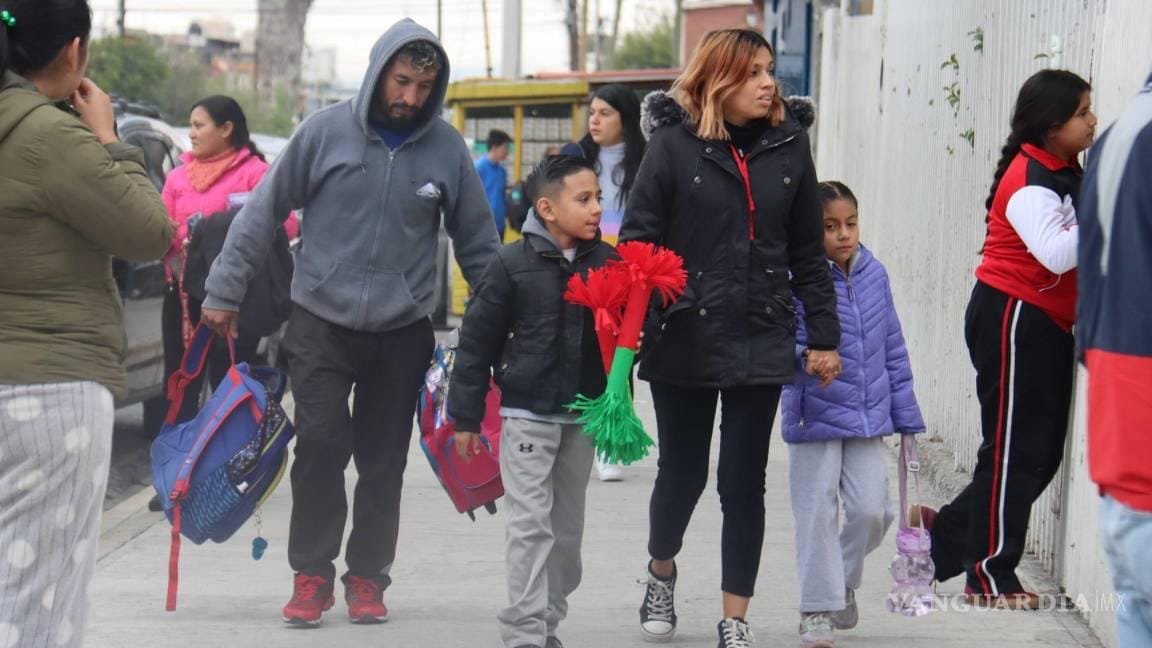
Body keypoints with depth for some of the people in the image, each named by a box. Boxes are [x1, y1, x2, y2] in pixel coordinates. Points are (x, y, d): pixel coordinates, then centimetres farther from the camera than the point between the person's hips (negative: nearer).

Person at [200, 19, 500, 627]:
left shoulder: (447, 147, -2)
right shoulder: (326, 130, -7)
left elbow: (477, 242, 8)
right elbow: (263, 211, -1)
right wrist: (225, 290, 0)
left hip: (401, 331, 2)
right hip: (322, 324, -1)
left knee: (384, 462, 7)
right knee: (320, 446, -8)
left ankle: (368, 577, 20)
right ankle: (312, 574, 6)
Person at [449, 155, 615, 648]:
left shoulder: (606, 262, 1)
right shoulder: (514, 264, -10)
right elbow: (477, 339, -6)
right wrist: (466, 416, -5)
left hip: (583, 417, 5)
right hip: (528, 415, -4)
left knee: (568, 527, 11)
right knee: (530, 525, -7)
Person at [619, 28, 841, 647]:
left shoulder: (788, 143, 3)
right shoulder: (675, 143, -6)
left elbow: (808, 250, 8)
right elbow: (637, 238, -7)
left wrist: (823, 336, 7)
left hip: (760, 341, 2)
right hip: (684, 340, -2)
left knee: (744, 483, 4)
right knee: (682, 472, 13)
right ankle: (661, 575, 41)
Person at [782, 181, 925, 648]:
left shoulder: (874, 274, 4)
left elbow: (893, 347, 11)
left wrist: (905, 411, 12)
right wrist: (806, 356, -28)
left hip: (868, 417, 4)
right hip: (817, 416, -4)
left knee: (871, 509, 3)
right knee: (817, 514, 1)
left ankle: (843, 580, 30)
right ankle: (818, 609, 13)